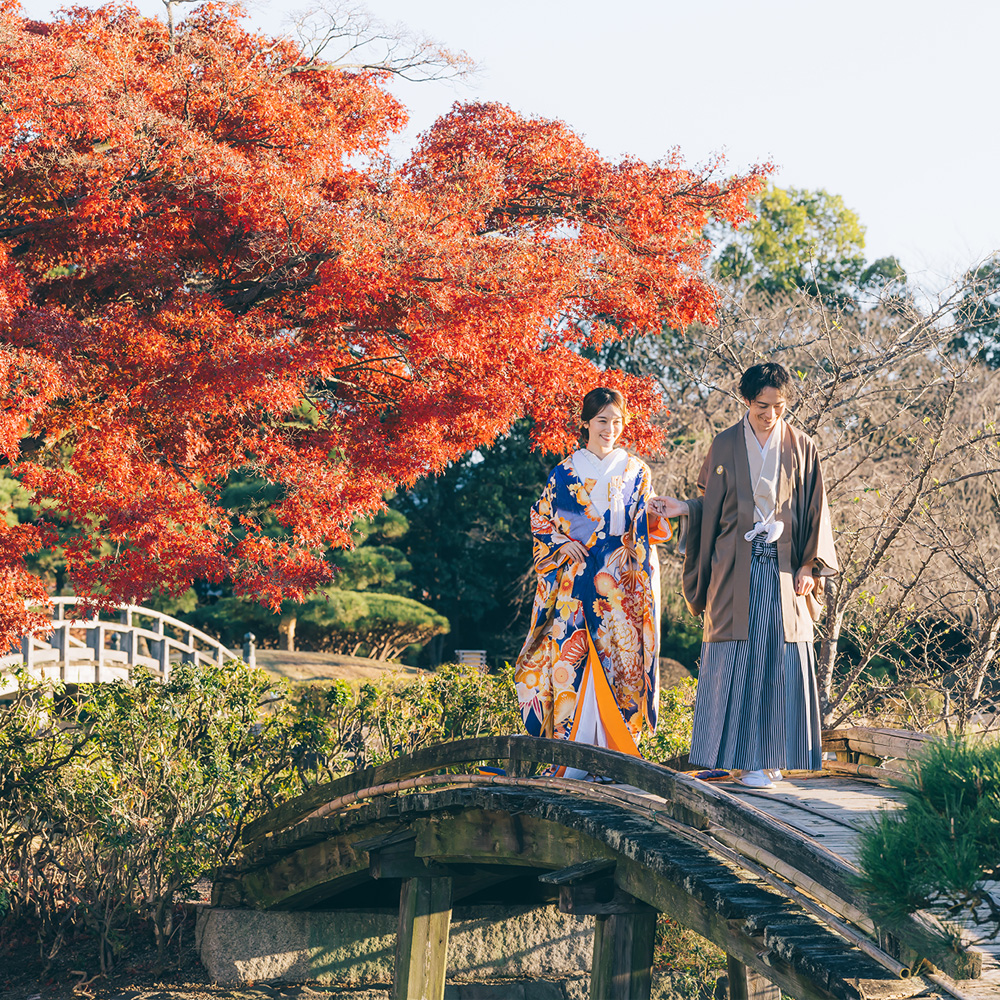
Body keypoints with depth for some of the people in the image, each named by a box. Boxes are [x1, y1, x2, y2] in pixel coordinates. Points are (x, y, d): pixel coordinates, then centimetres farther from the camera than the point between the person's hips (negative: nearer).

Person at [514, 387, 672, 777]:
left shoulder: (635, 471, 12)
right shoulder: (565, 471, 10)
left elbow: (646, 527, 11)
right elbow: (540, 518, 11)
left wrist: (659, 514, -10)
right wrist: (562, 541, -5)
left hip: (621, 580, 1)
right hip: (576, 576, 0)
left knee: (619, 654, -7)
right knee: (571, 654, -10)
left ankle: (616, 750, -4)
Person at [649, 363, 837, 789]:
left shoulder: (802, 448, 7)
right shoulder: (725, 446, 7)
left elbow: (815, 511, 7)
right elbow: (710, 506, 11)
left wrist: (810, 565, -1)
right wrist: (683, 508, -9)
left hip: (784, 569, 1)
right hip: (735, 569, 0)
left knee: (779, 658, -3)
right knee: (735, 658, -5)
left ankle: (767, 756, 3)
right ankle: (739, 756, -2)